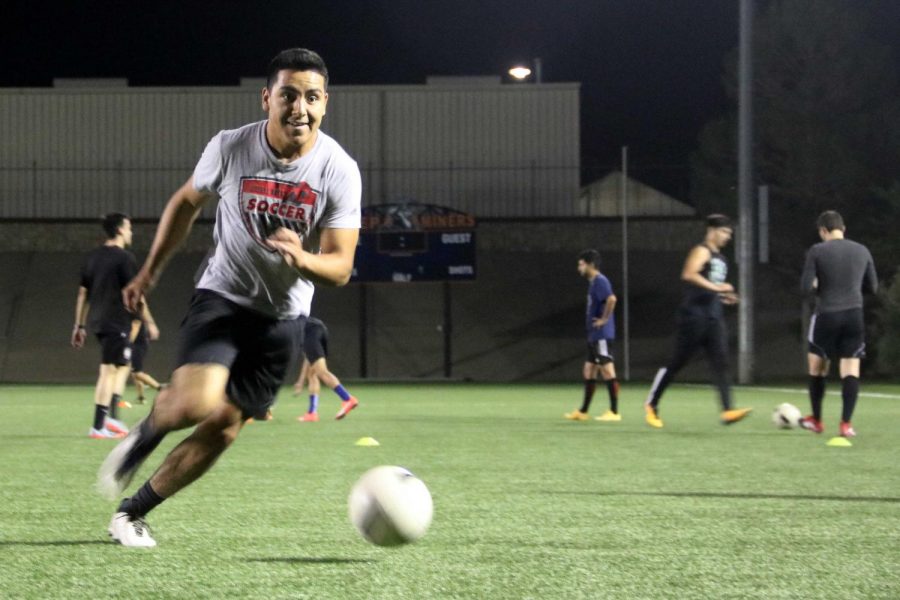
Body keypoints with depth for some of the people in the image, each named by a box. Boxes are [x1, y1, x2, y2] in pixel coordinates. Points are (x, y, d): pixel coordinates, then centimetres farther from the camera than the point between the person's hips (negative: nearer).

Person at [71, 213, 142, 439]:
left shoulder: (92, 257, 12)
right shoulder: (124, 258, -10)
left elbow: (83, 293, 13)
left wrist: (80, 326, 17)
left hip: (97, 321, 8)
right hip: (117, 322, -8)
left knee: (123, 366, 20)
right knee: (108, 371, -5)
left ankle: (112, 416, 14)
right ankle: (98, 426, -5)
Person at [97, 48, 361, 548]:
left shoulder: (340, 172, -15)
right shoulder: (230, 148, -14)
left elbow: (340, 268, -15)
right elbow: (187, 202, 7)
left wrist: (301, 259, -37)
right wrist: (151, 269, 11)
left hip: (283, 318, 2)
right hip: (222, 299, -2)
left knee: (224, 427, 2)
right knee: (197, 400, -27)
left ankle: (132, 514, 20)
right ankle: (143, 436, 8)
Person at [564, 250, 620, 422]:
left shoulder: (600, 281, -14)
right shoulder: (593, 282, 16)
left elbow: (611, 299, -30)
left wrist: (604, 319, -22)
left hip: (602, 335, -10)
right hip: (594, 336, 10)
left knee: (607, 371, -7)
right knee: (588, 371, 12)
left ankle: (614, 412, -4)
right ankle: (583, 412, 17)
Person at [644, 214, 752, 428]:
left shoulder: (720, 258, 20)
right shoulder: (702, 251, -8)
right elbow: (688, 274, -27)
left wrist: (725, 296, 16)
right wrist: (715, 288, -30)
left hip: (714, 318, 8)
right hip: (694, 316, -8)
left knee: (721, 363, -8)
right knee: (677, 363, -1)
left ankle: (727, 411, -19)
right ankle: (651, 405, 13)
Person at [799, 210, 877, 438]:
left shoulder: (817, 251, -5)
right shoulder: (862, 251, 6)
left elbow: (806, 287, -9)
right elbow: (872, 287, 12)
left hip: (827, 316, -2)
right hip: (854, 315, 2)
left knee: (817, 366, 16)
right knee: (851, 370, 0)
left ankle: (816, 420, 25)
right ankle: (845, 424, -10)